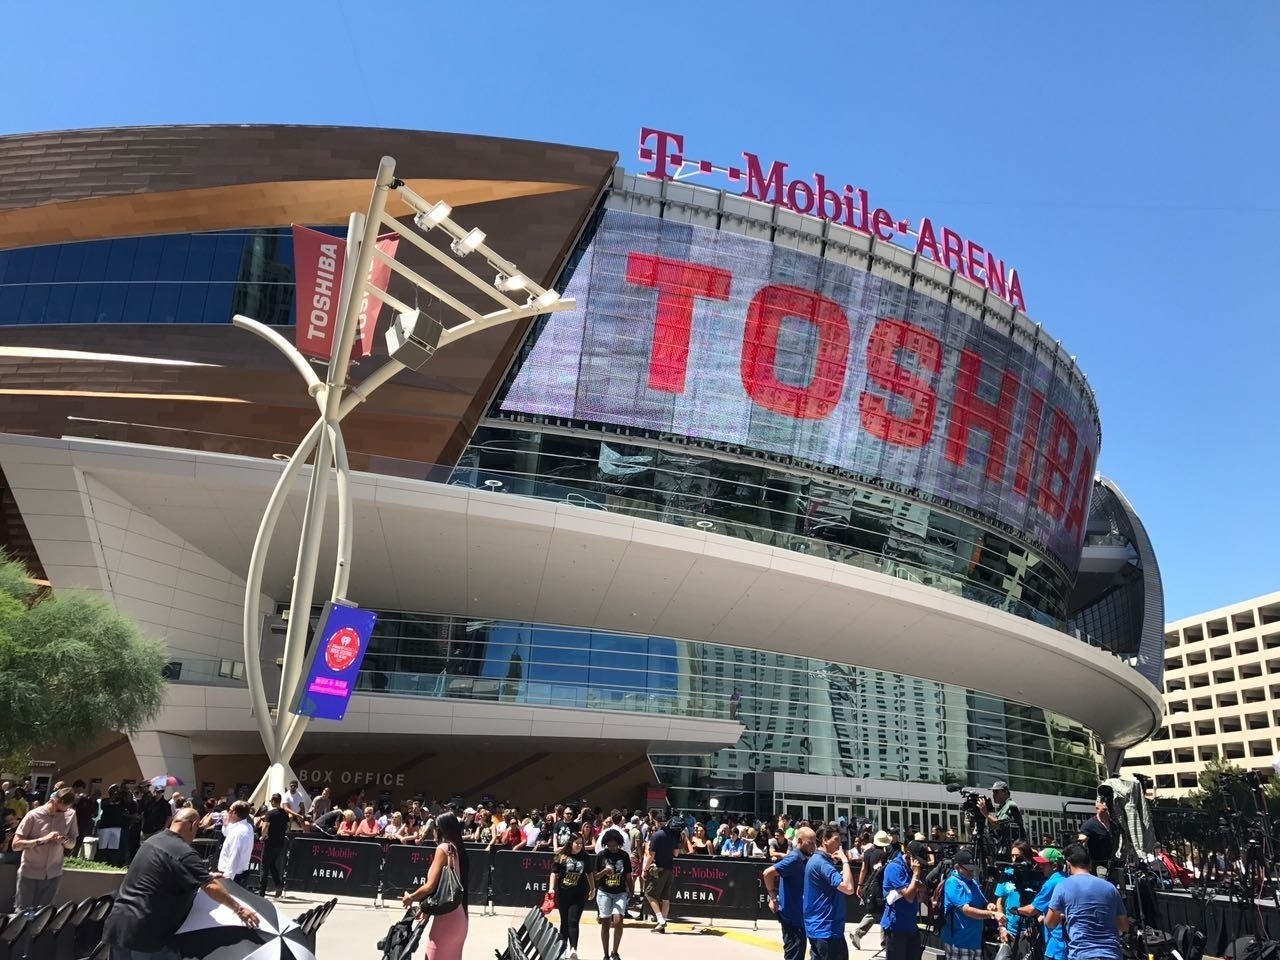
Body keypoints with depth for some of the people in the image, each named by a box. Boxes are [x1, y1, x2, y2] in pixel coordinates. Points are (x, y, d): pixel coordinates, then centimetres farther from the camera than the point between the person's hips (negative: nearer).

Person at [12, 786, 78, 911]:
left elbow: (72, 844, 4)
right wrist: (42, 839, -25)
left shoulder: (71, 814, -3)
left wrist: (65, 840, -18)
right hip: (30, 874, -3)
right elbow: (16, 845, -13)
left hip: (53, 874, 3)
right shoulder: (33, 815, -13)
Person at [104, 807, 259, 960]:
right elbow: (211, 887, -19)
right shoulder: (184, 852, -16)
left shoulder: (153, 841, 13)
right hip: (144, 932, -9)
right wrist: (239, 908, -11)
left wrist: (207, 876, 33)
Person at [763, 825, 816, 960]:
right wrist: (773, 898, -18)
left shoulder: (803, 859, 8)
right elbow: (767, 873, -29)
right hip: (792, 916, -9)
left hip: (799, 915, 9)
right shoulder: (794, 858, -20)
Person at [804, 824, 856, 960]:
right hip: (827, 929, -10)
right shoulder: (822, 863, -20)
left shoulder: (817, 860, 13)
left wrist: (841, 861, 8)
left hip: (818, 927, 10)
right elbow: (848, 888, -28)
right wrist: (845, 861, -18)